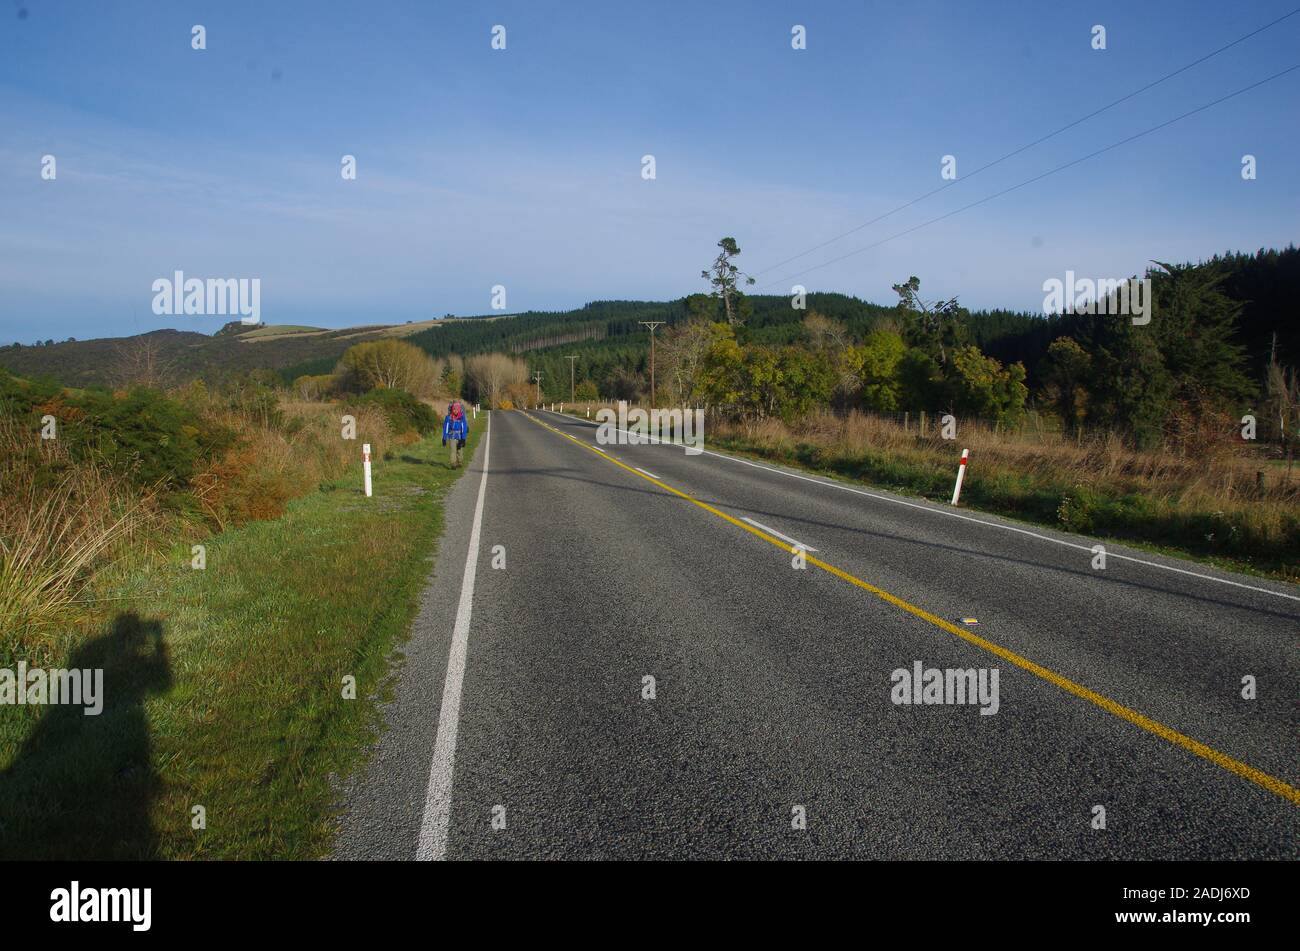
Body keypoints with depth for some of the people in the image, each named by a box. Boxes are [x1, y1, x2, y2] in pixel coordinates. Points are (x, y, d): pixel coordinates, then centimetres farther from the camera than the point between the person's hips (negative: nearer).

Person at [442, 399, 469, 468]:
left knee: (459, 450, 11)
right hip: (452, 436, -1)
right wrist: (444, 438, -2)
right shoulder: (448, 417, -7)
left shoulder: (462, 417, -8)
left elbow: (464, 428, -8)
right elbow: (445, 428, -1)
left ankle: (458, 463, 30)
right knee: (453, 450, -15)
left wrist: (463, 439, -14)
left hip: (460, 437, 1)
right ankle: (453, 464, -16)